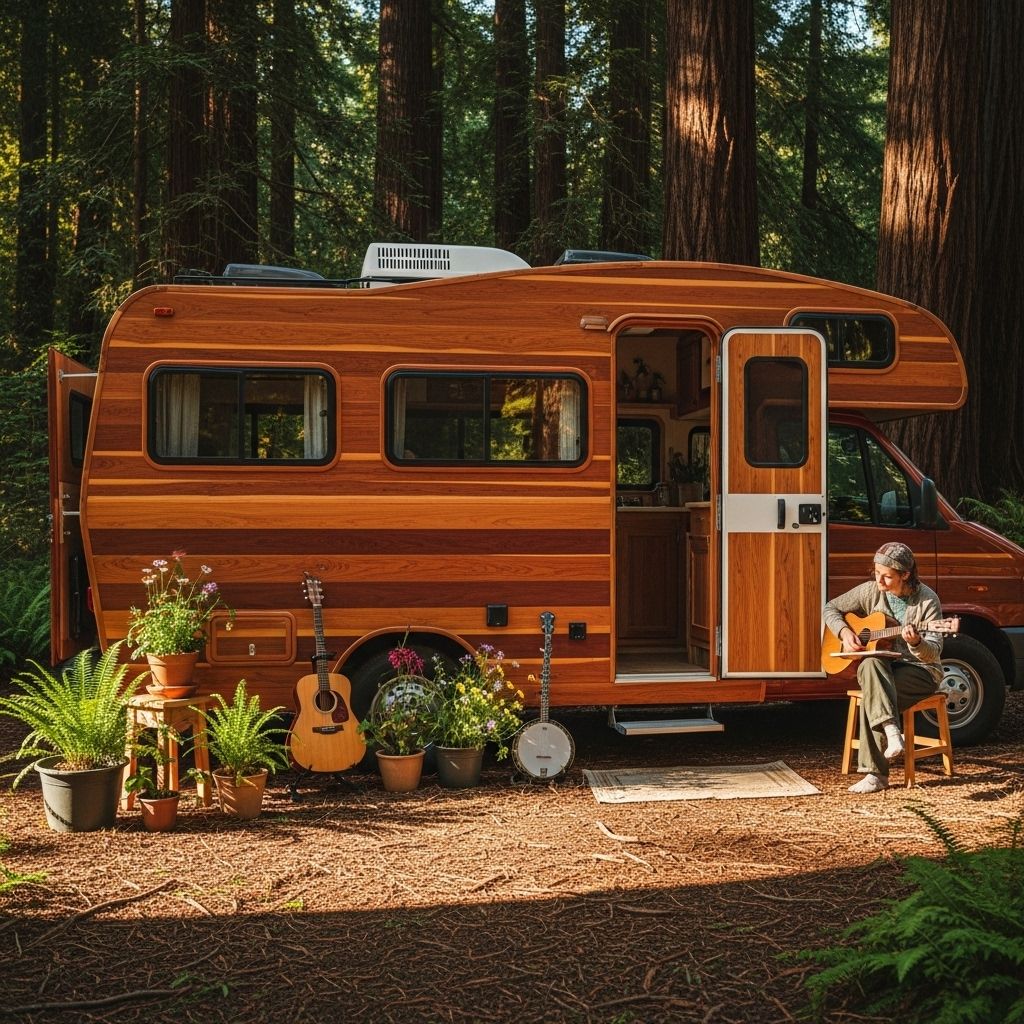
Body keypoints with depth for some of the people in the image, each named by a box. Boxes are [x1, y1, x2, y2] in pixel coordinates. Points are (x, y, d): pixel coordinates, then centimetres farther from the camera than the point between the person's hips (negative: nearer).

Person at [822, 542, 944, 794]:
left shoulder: (927, 600, -11)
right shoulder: (871, 591, 0)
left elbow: (934, 652, -15)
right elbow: (830, 609, 11)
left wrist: (916, 643, -38)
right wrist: (845, 632, -7)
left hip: (921, 670, -3)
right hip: (883, 668, 4)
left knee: (872, 695, -33)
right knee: (870, 666, -36)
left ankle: (875, 773, -28)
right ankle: (892, 731, -45)